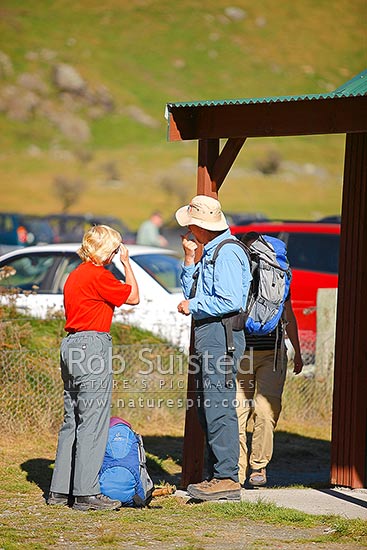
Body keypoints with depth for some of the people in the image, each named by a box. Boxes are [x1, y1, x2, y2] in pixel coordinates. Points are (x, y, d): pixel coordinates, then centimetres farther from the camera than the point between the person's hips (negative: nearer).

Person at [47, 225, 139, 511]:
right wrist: (126, 262, 4)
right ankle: (86, 493, -9)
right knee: (93, 422, -8)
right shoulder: (99, 275, -12)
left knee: (73, 421, 13)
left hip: (71, 344, 10)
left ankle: (60, 490, 16)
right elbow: (133, 296, -3)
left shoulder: (76, 275, 16)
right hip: (93, 345, -10)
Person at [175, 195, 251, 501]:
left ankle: (227, 478, -12)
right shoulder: (209, 252, 20)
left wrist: (192, 306, -11)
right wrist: (189, 259, 10)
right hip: (208, 335, 11)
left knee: (219, 406, -12)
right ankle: (217, 476, 16)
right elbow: (191, 292, 20)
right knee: (207, 408, 12)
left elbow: (229, 301, -22)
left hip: (221, 334, -11)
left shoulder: (227, 253, -13)